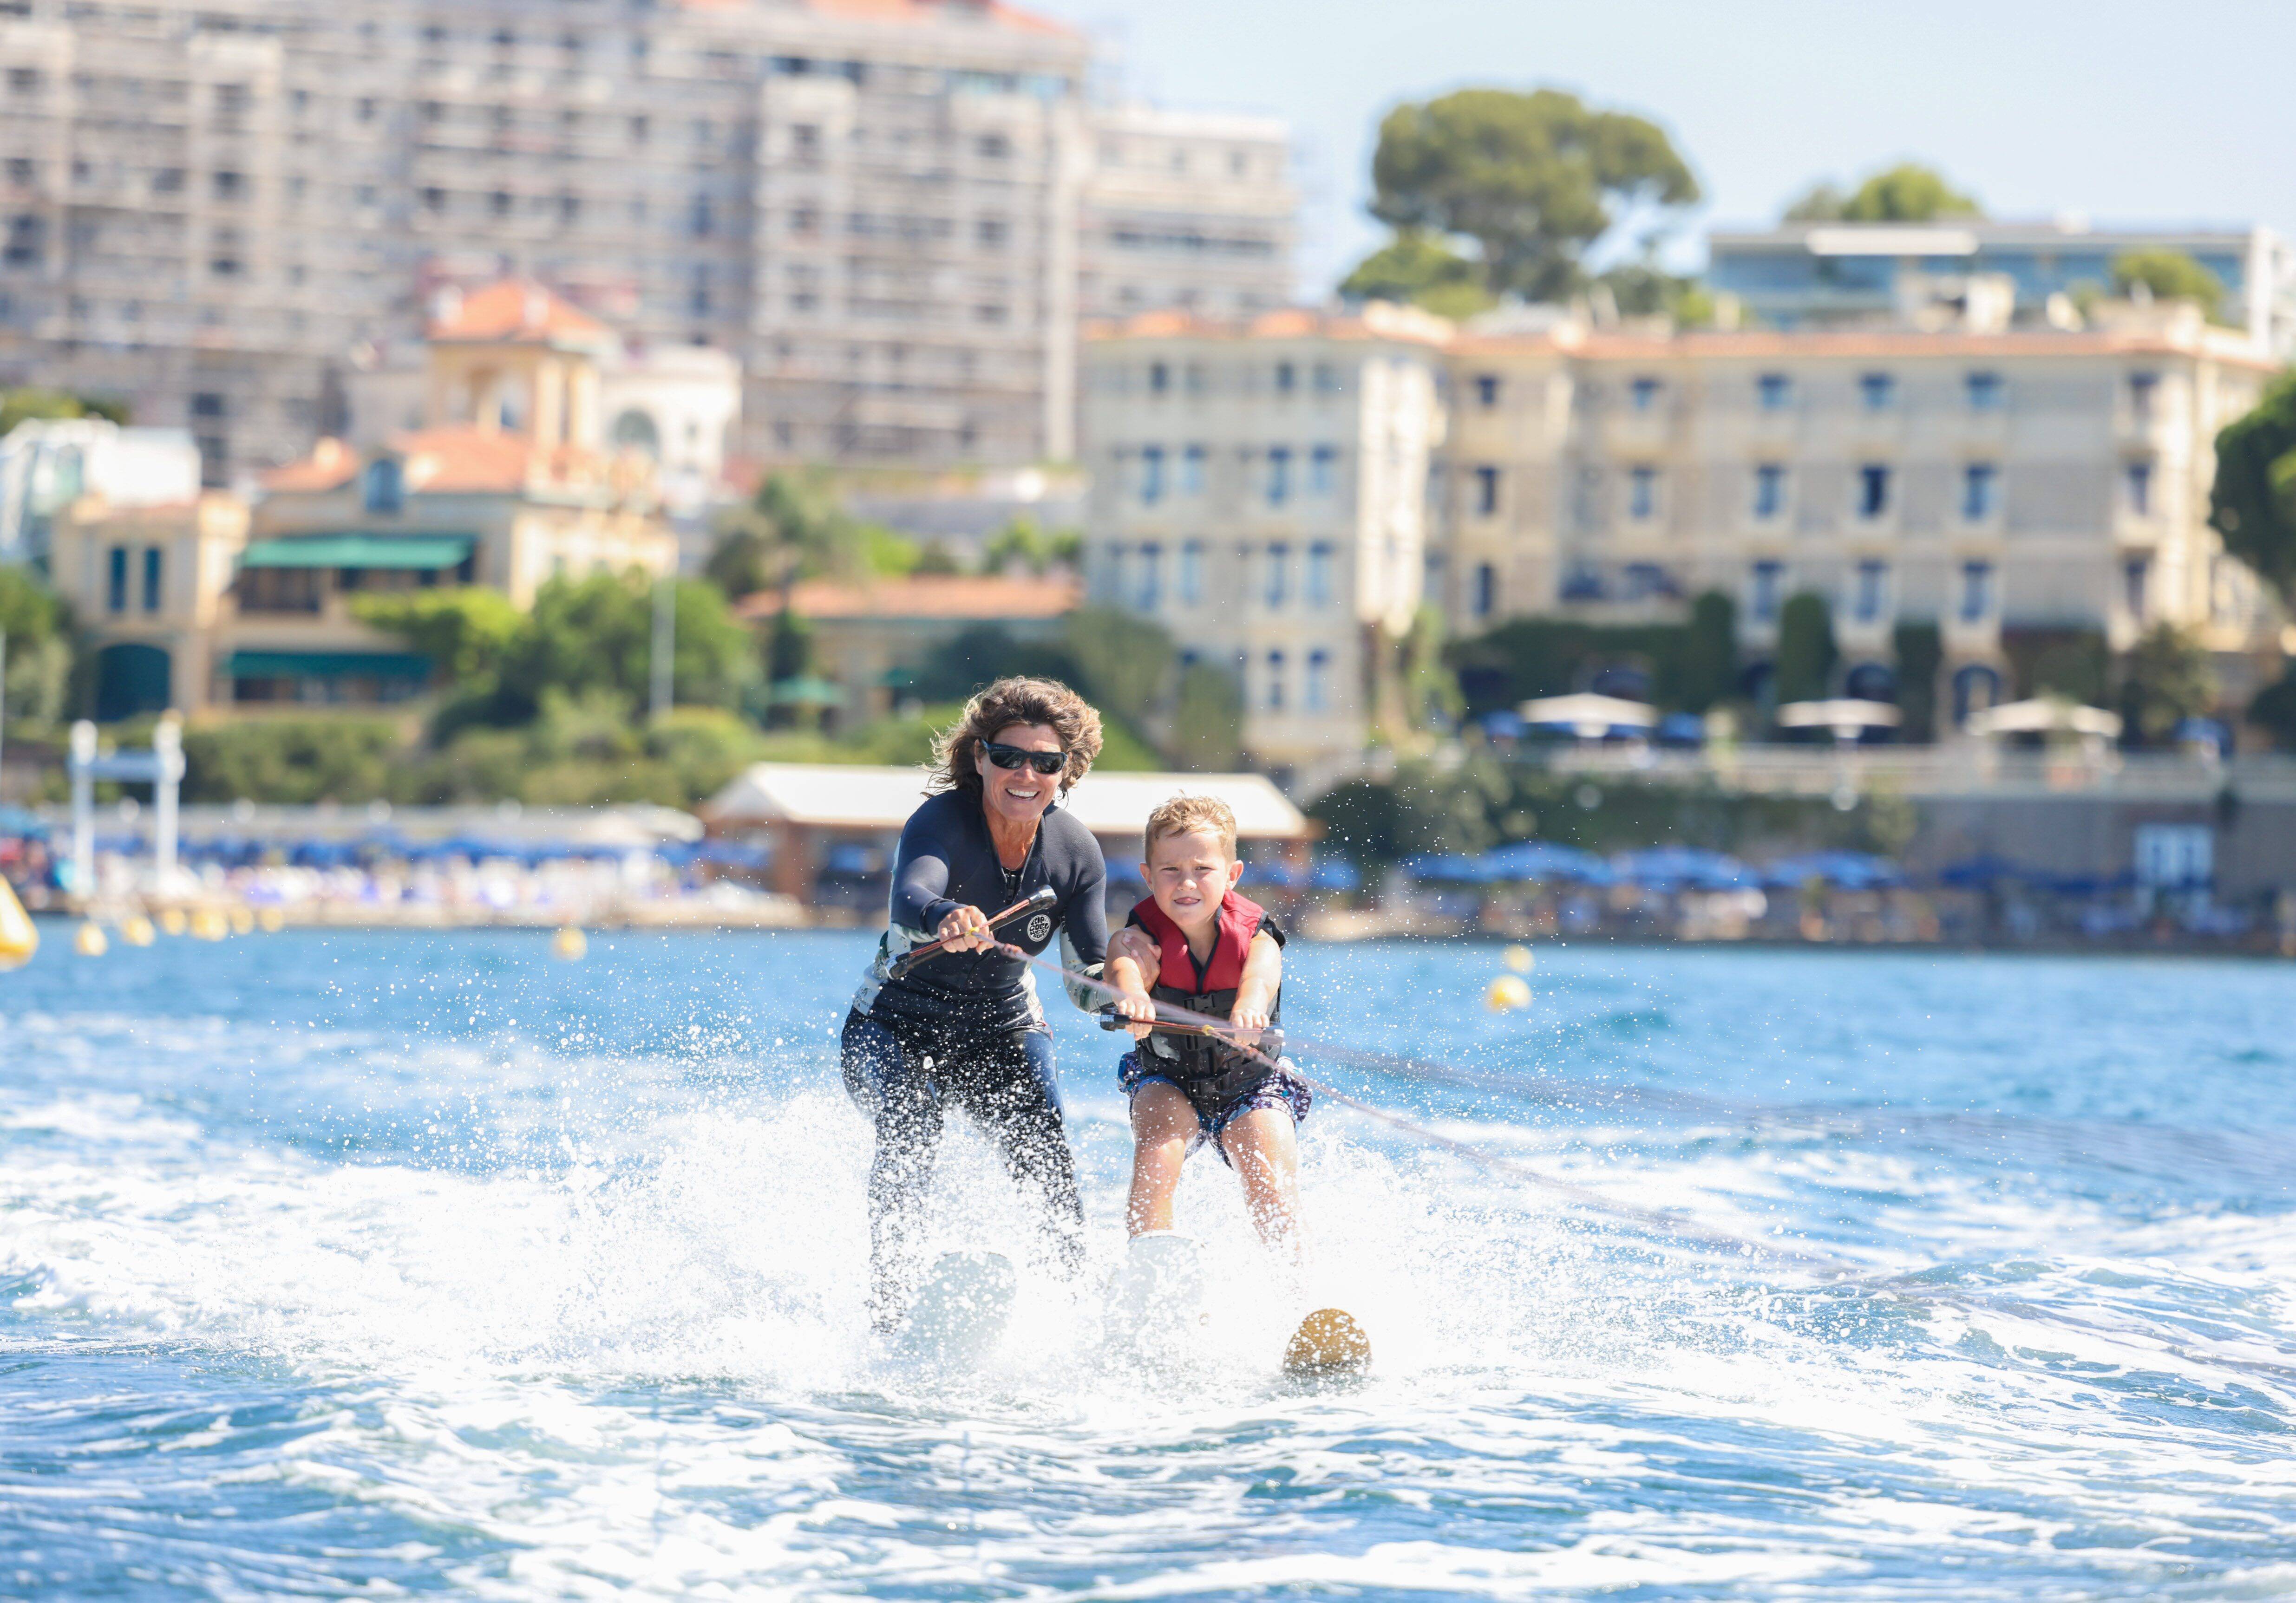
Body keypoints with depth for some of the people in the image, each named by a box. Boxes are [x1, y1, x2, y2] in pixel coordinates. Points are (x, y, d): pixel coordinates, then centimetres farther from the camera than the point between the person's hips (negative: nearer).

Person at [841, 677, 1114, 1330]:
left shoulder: (1076, 851, -8)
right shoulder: (943, 821, -22)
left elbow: (1087, 972, -10)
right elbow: (911, 898, -43)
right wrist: (945, 920, -67)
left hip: (1003, 1030, 4)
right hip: (898, 1026, -4)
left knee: (1047, 1163, -19)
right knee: (909, 1133, -30)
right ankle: (888, 1312, -36)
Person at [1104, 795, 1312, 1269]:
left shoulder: (1253, 936, -22)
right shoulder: (1146, 936, -21)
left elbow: (1261, 973, -46)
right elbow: (1126, 965, -45)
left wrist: (1249, 1008, -72)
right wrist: (1131, 996, -71)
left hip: (1251, 1084, 0)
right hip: (1167, 1082, 0)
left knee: (1273, 1193, -18)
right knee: (1157, 1156, -28)